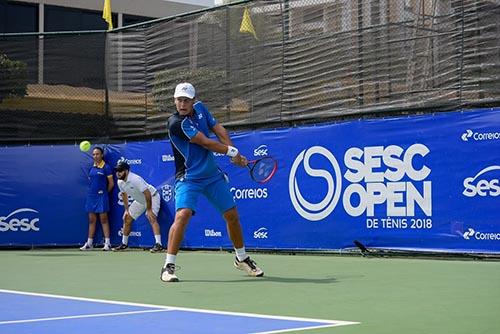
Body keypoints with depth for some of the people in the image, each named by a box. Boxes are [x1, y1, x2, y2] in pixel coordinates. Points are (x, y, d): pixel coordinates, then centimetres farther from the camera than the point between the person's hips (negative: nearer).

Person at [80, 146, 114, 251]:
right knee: (91, 220, 8)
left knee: (103, 219, -4)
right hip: (91, 196, 6)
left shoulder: (106, 167, -6)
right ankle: (89, 243, 12)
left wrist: (104, 192, 5)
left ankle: (107, 243, -1)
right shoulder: (91, 168, 11)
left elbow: (111, 183, -2)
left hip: (101, 196, -5)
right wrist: (93, 190, 9)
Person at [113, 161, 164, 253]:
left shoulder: (135, 179, -33)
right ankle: (124, 244, 23)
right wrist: (126, 209, 7)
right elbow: (124, 195, 11)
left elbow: (147, 194, -33)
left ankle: (158, 244, -34)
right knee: (127, 219, 7)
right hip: (139, 201, 8)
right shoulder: (120, 182, -8)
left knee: (151, 218, -28)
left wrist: (149, 210, -30)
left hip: (152, 197, -8)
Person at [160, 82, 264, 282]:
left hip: (213, 175, 7)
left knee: (232, 215, 11)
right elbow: (205, 142, -19)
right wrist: (232, 151, -10)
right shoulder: (176, 123, -20)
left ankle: (242, 259, 32)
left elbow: (218, 130, 5)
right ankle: (168, 266, -21)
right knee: (183, 214, -28)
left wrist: (235, 155, -9)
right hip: (189, 178, -7)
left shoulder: (200, 108, 3)